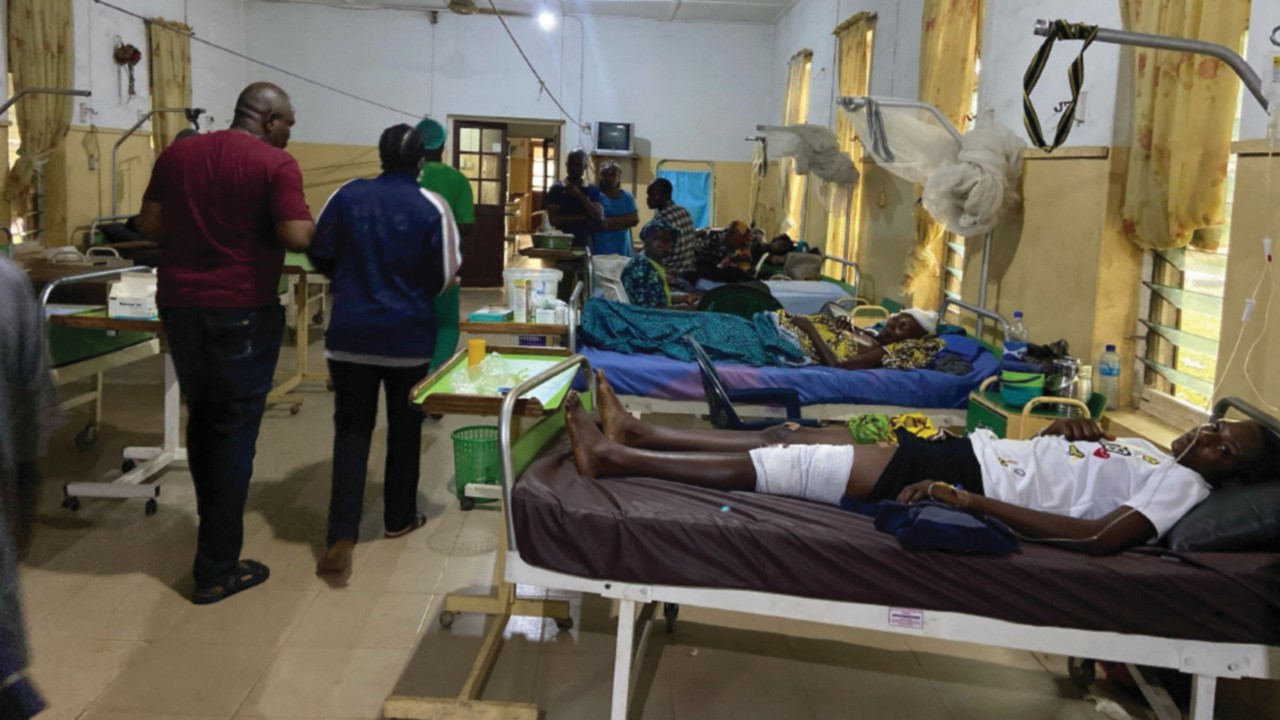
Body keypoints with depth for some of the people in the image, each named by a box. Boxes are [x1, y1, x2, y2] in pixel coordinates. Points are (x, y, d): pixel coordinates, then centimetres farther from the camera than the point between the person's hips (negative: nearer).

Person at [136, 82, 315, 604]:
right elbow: (296, 237, -20)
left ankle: (215, 534, 37)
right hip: (242, 311, -6)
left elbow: (149, 226, 10)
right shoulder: (275, 163, -10)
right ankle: (216, 568, 6)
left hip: (179, 304, 6)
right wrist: (318, 229, 1)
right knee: (234, 430, 2)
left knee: (201, 418, 21)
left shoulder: (177, 154, 9)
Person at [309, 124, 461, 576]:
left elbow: (319, 254, 4)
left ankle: (342, 537, -7)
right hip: (409, 335, -1)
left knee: (351, 428, 4)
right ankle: (399, 517, 28)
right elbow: (445, 275, -6)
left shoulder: (347, 196, -3)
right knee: (405, 428, 15)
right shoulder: (431, 207, -8)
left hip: (351, 333, 1)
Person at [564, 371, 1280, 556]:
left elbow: (1101, 537, -23)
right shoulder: (1147, 447, 21)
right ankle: (634, 433, 10)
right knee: (792, 436, 3)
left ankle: (614, 457, -7)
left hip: (976, 479, -8)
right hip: (967, 450, 8)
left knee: (775, 464, -13)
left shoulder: (1181, 484, -6)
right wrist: (1073, 426, 10)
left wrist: (976, 502, -27)